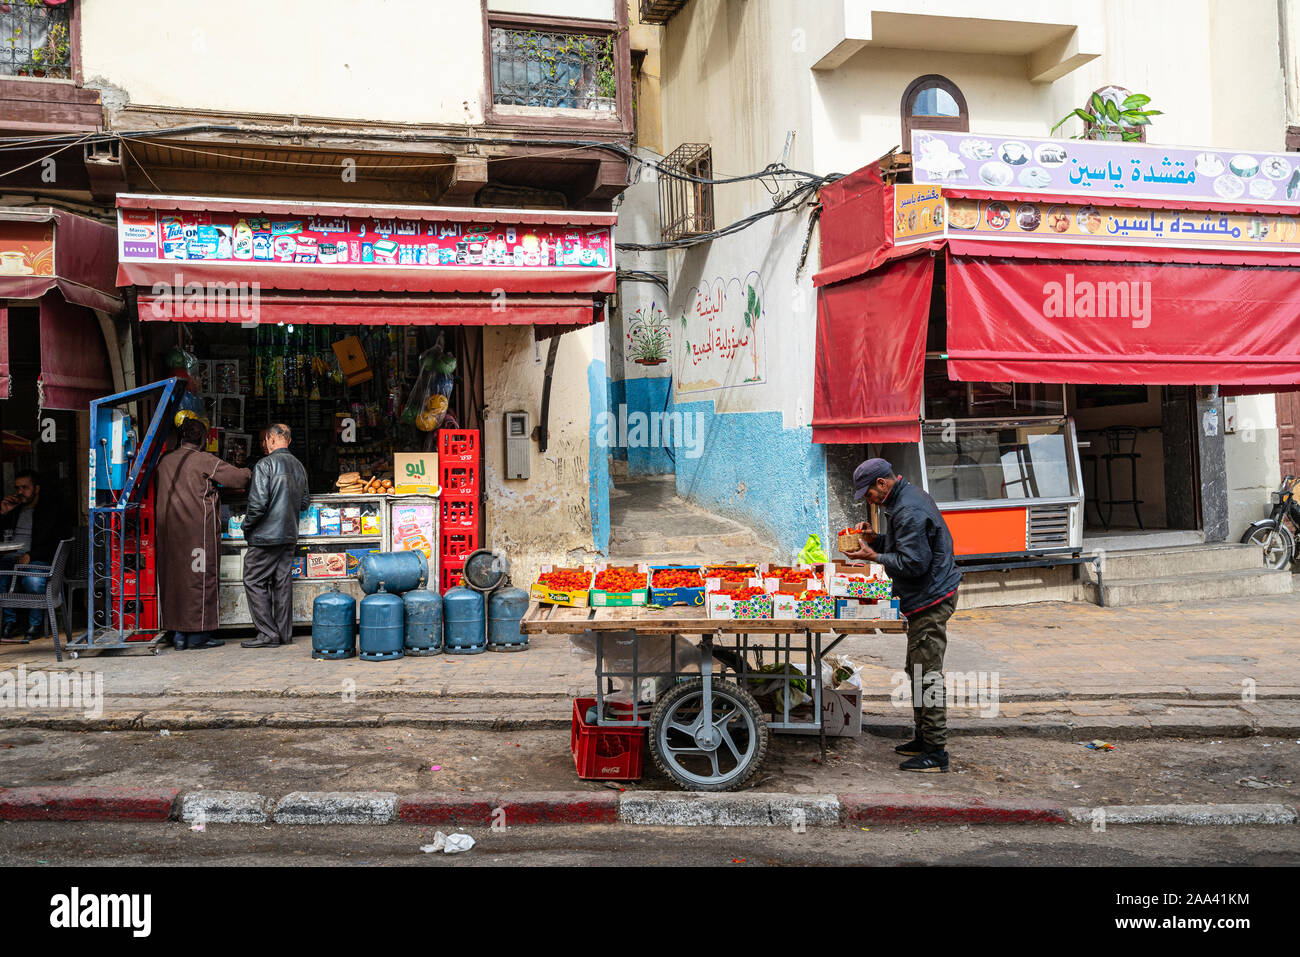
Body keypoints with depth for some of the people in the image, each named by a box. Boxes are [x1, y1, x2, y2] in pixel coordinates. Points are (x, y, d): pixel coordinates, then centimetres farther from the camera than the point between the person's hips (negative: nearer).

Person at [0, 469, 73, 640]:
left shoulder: (53, 509, 4)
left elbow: (60, 543, -5)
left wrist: (31, 555, -15)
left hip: (39, 559, -4)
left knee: (32, 580, -36)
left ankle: (36, 623, -12)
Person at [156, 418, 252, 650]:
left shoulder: (164, 461, 9)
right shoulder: (205, 461, -8)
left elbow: (156, 495, 20)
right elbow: (240, 477, -6)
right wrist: (249, 475, 15)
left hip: (169, 530, 6)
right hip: (199, 530, -6)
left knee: (173, 576, 9)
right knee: (199, 577, 0)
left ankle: (178, 633, 12)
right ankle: (197, 633, 2)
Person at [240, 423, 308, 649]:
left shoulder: (265, 464, -13)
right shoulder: (299, 466, 9)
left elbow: (258, 503, -19)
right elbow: (305, 503, 14)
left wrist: (246, 525, -5)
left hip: (266, 535, -7)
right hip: (290, 534, 7)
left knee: (254, 581, 2)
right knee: (282, 581, 11)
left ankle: (268, 634, 1)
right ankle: (284, 633, 14)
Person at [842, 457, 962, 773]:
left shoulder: (909, 511, -21)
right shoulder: (908, 498, 14)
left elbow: (913, 563, -23)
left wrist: (874, 557, -14)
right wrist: (878, 539, 8)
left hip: (930, 601, -11)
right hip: (929, 597, 11)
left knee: (926, 675, -8)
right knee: (918, 672, 16)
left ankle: (935, 753, -3)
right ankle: (924, 739, 25)